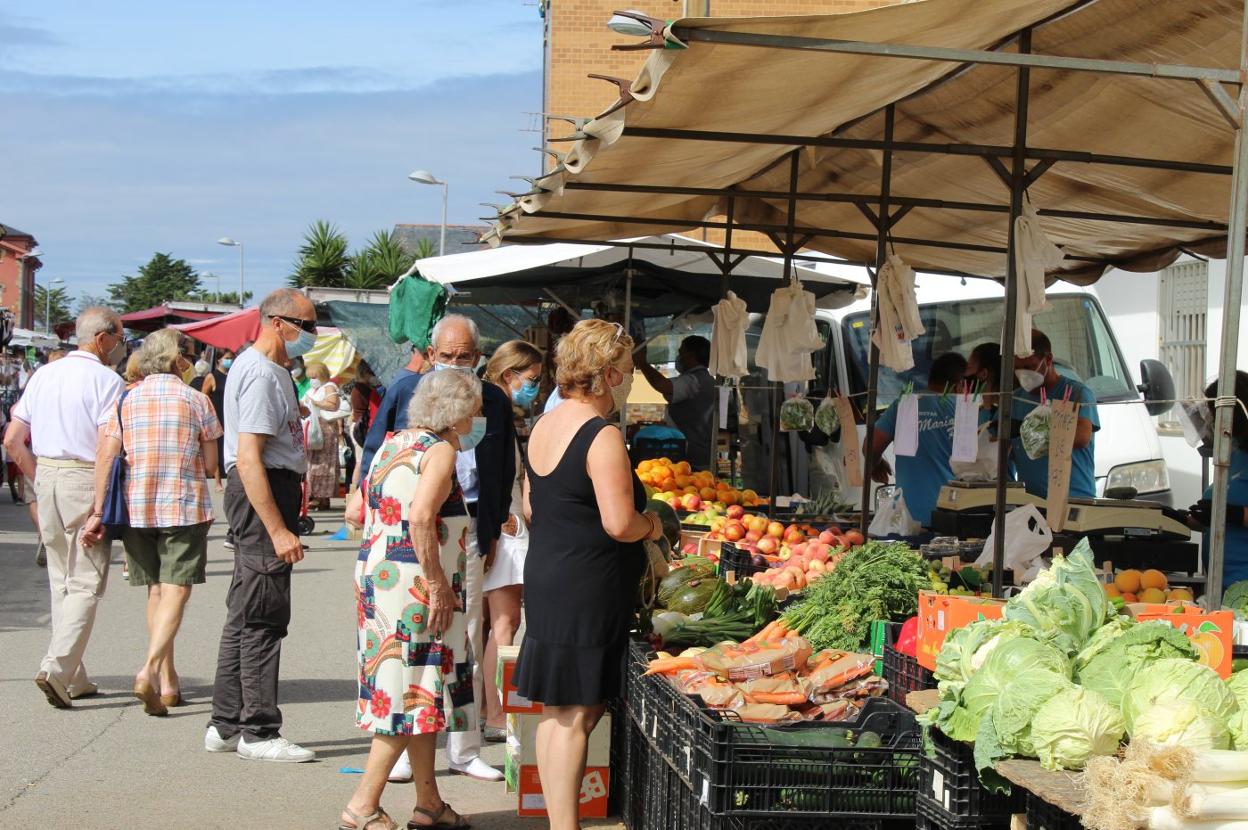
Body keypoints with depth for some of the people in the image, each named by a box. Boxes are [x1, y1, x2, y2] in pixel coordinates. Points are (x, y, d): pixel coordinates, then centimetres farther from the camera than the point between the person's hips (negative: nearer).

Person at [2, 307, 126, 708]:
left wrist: (40, 479, 16)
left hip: (46, 477, 7)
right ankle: (57, 668, -14)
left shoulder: (44, 374, 11)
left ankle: (73, 679, 18)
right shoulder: (106, 380, -10)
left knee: (61, 581, 14)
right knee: (86, 583, -2)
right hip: (85, 482, -7)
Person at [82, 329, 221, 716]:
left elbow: (105, 458, -2)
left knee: (156, 591, 15)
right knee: (175, 592, -5)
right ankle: (150, 669, -25)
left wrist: (97, 512, -1)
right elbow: (210, 467, -1)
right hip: (185, 508, -4)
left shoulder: (126, 401, 5)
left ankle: (168, 681, 18)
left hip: (136, 508, 4)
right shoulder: (196, 400, -2)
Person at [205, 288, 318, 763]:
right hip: (263, 495, -11)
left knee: (246, 614, 14)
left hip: (270, 491, 11)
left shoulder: (271, 370, 18)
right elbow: (249, 458, -23)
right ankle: (258, 732, 0)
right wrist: (278, 530, -25)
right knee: (263, 617, -6)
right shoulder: (260, 373, -15)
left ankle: (226, 726, 22)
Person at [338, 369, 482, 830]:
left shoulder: (391, 444, 15)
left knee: (419, 692, 14)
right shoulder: (440, 450, -11)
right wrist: (437, 582, -20)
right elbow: (421, 517, -25)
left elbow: (355, 508, 17)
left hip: (376, 575, 9)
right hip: (414, 585, -9)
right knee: (414, 694, -3)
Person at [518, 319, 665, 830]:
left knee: (555, 712, 13)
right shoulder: (603, 436, -17)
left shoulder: (544, 426, 10)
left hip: (545, 576, 9)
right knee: (575, 715, -4)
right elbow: (619, 524, -22)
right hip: (586, 591, -9)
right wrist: (652, 526, -3)